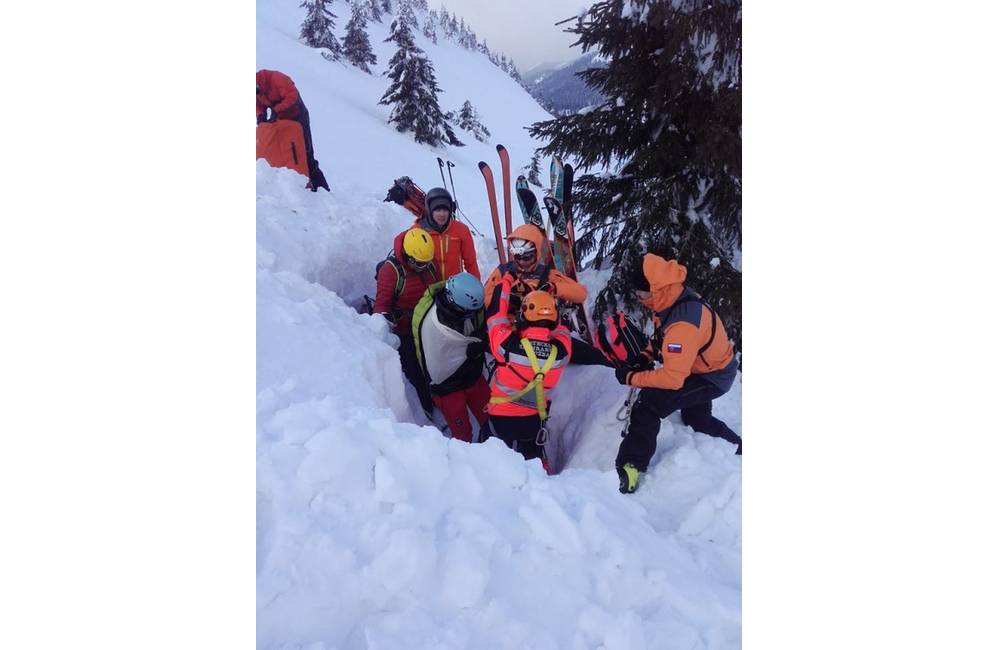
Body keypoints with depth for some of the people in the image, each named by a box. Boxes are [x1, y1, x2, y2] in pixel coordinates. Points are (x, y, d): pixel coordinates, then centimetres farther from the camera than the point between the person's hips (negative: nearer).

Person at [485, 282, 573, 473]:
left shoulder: (508, 345, -31)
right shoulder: (562, 349, -24)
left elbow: (496, 314, -12)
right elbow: (560, 329, 0)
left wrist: (505, 283, 3)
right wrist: (548, 299, 9)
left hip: (500, 417, -3)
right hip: (534, 420, 3)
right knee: (534, 456, 31)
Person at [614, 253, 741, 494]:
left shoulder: (683, 324, -40)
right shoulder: (676, 297, -13)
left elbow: (672, 378, -39)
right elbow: (662, 336, 7)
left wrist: (632, 377, -29)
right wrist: (646, 357, -9)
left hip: (711, 379, -9)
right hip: (704, 365, 9)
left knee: (648, 405, -23)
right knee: (697, 418, 31)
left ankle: (629, 469, -21)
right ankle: (738, 447, 51)